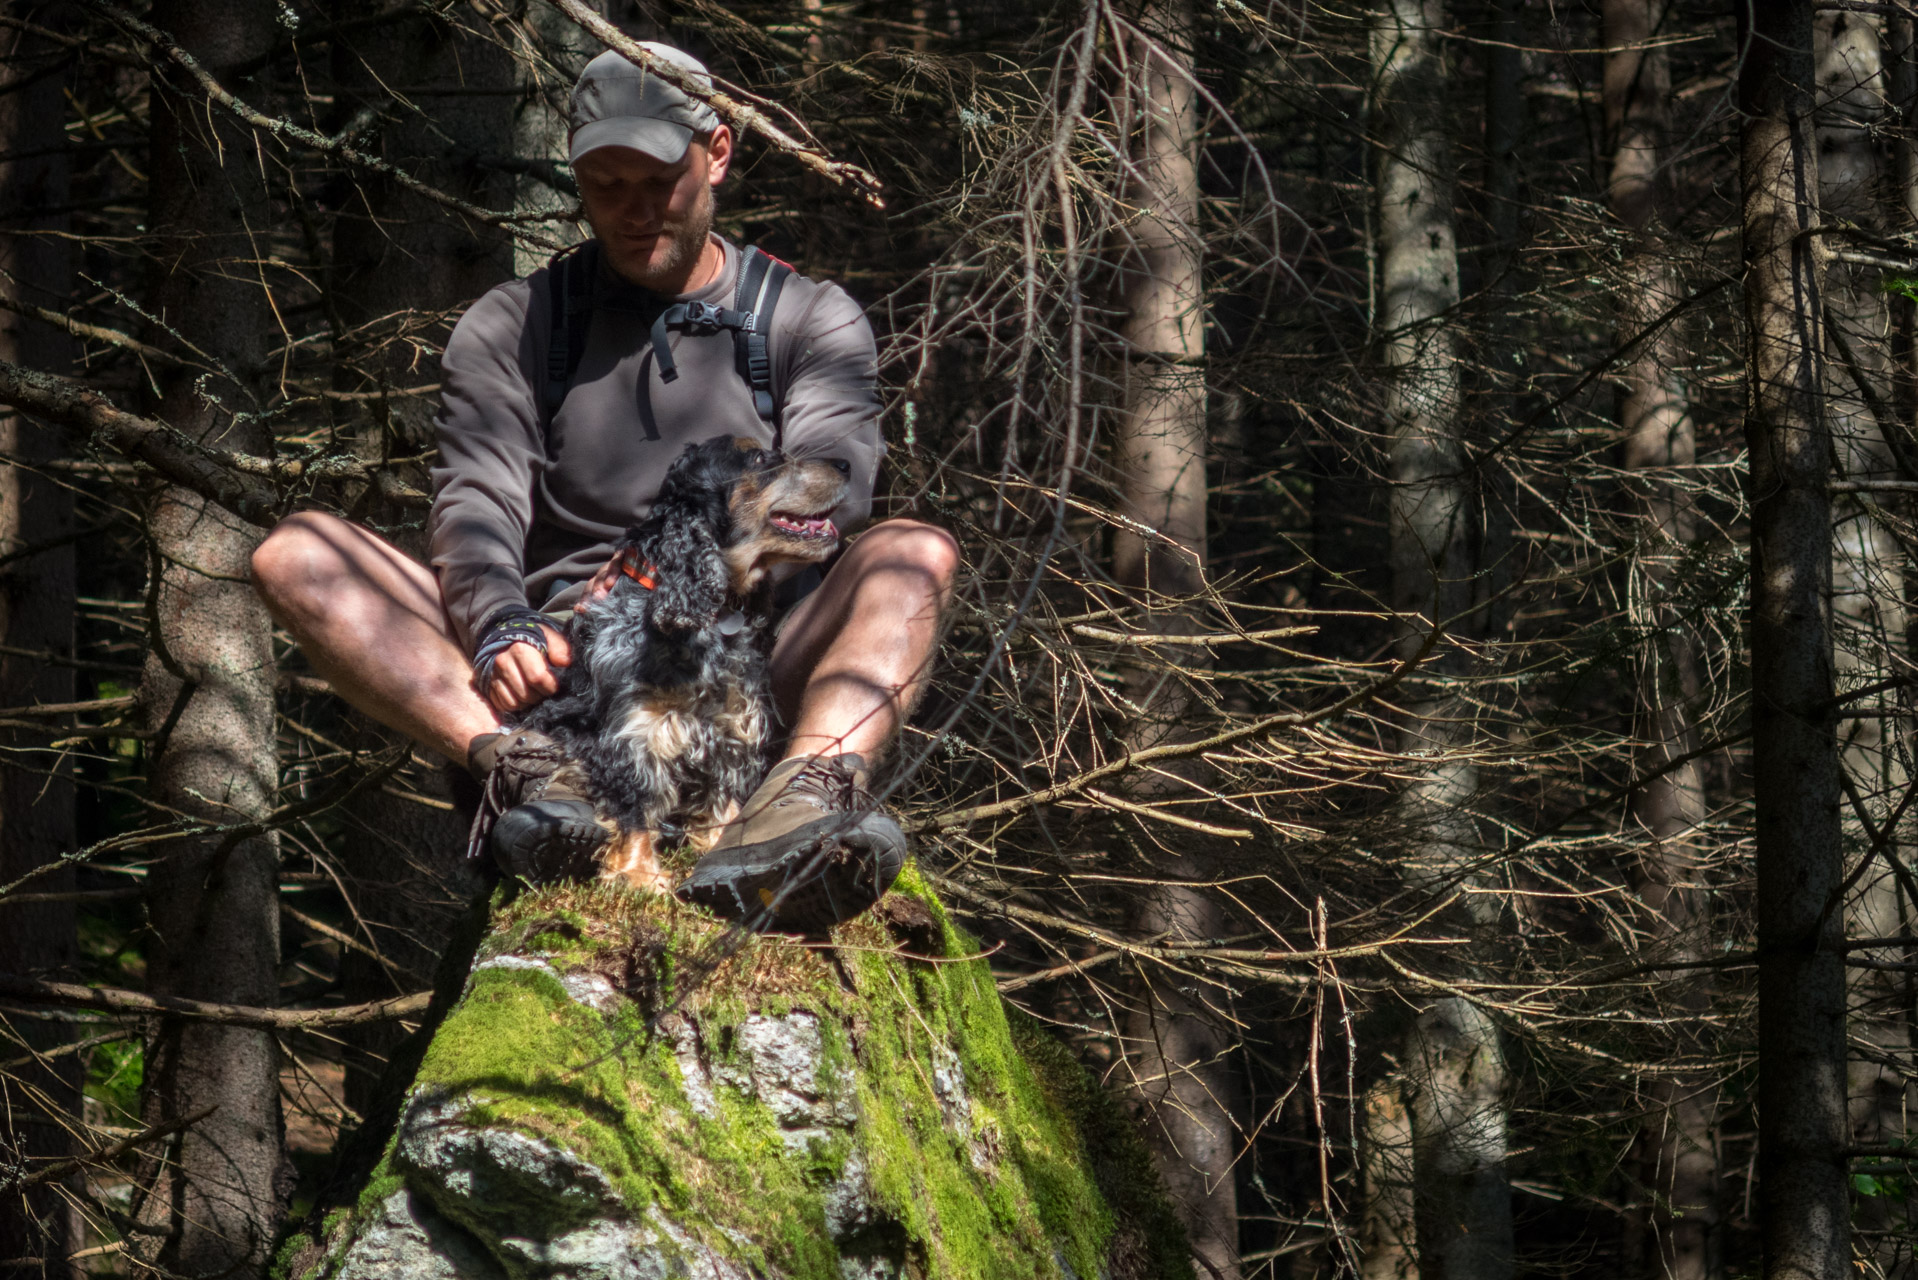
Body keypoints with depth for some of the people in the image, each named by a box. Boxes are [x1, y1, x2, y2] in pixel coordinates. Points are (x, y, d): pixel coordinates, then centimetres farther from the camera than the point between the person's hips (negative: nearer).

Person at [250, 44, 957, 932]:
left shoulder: (814, 322, 17)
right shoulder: (509, 329, 19)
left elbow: (829, 488, -3)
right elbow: (474, 512, 2)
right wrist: (502, 629, -22)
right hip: (554, 669, 1)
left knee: (915, 552, -28)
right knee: (295, 554, -19)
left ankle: (815, 783, -57)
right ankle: (516, 765, -44)